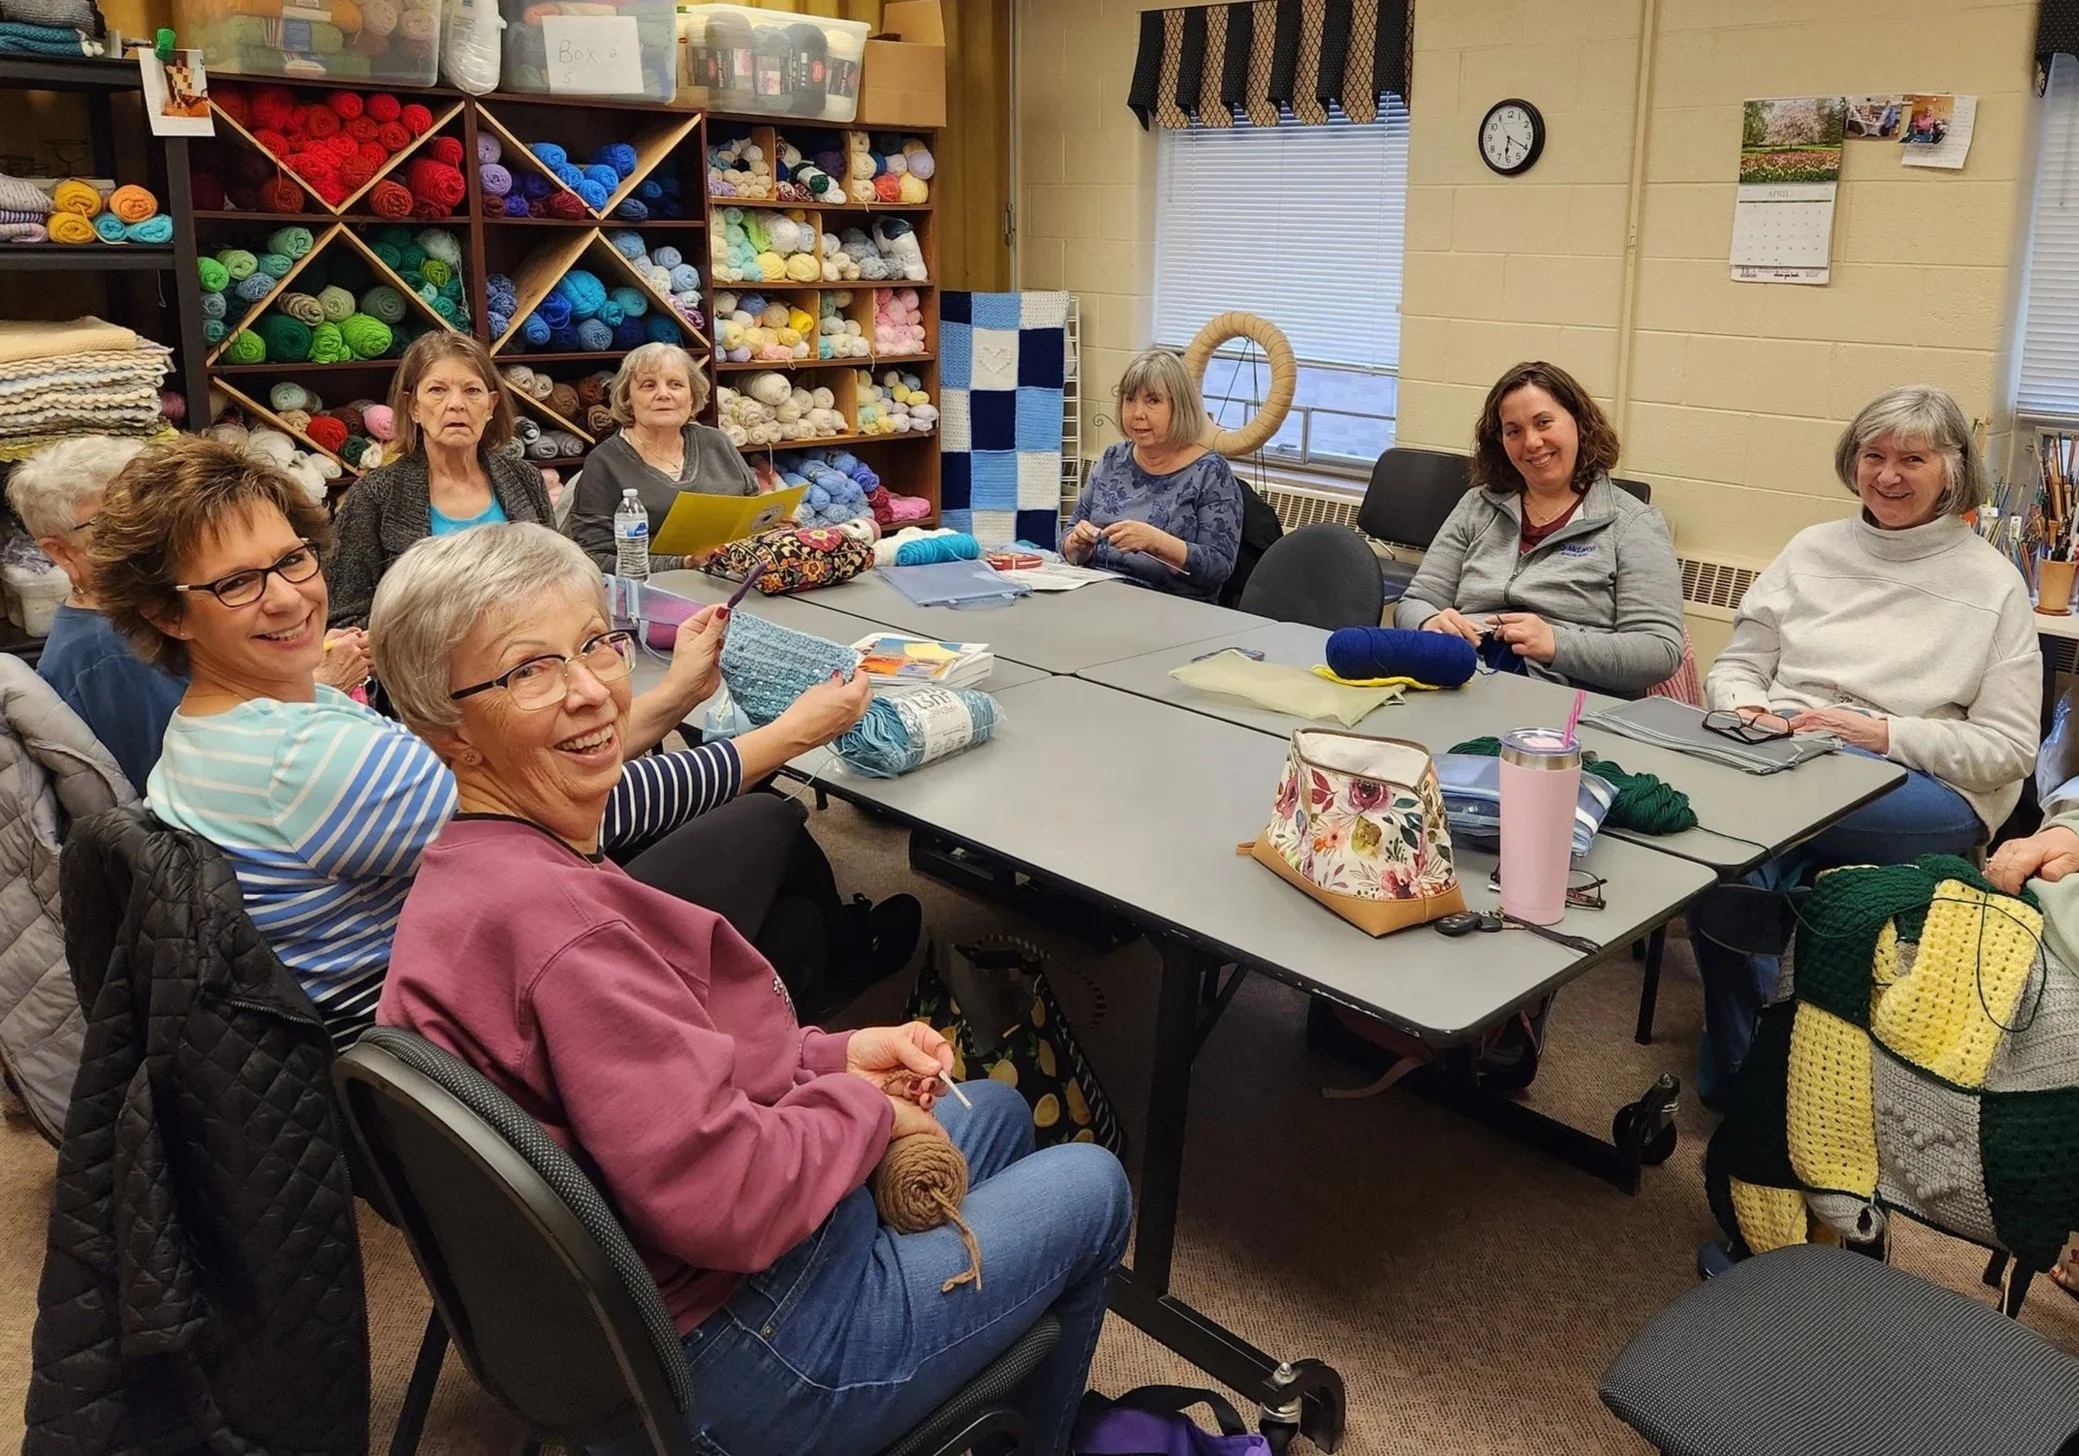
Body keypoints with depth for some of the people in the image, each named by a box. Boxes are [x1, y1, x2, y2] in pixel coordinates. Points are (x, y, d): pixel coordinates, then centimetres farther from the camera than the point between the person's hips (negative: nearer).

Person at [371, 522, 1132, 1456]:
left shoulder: (467, 872, 0)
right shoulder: (554, 921, -34)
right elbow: (723, 1197, -34)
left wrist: (834, 1057, 1)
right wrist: (868, 1109, -16)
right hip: (743, 1358, -9)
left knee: (997, 1108, 27)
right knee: (1091, 1188, 10)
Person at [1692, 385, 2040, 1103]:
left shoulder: (1992, 582, 6)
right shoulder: (1814, 550, 17)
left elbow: (2007, 748, 1)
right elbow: (1735, 666, 16)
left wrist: (1883, 734, -13)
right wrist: (1750, 714, -8)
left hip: (1929, 797, -3)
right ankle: (1739, 1069, -11)